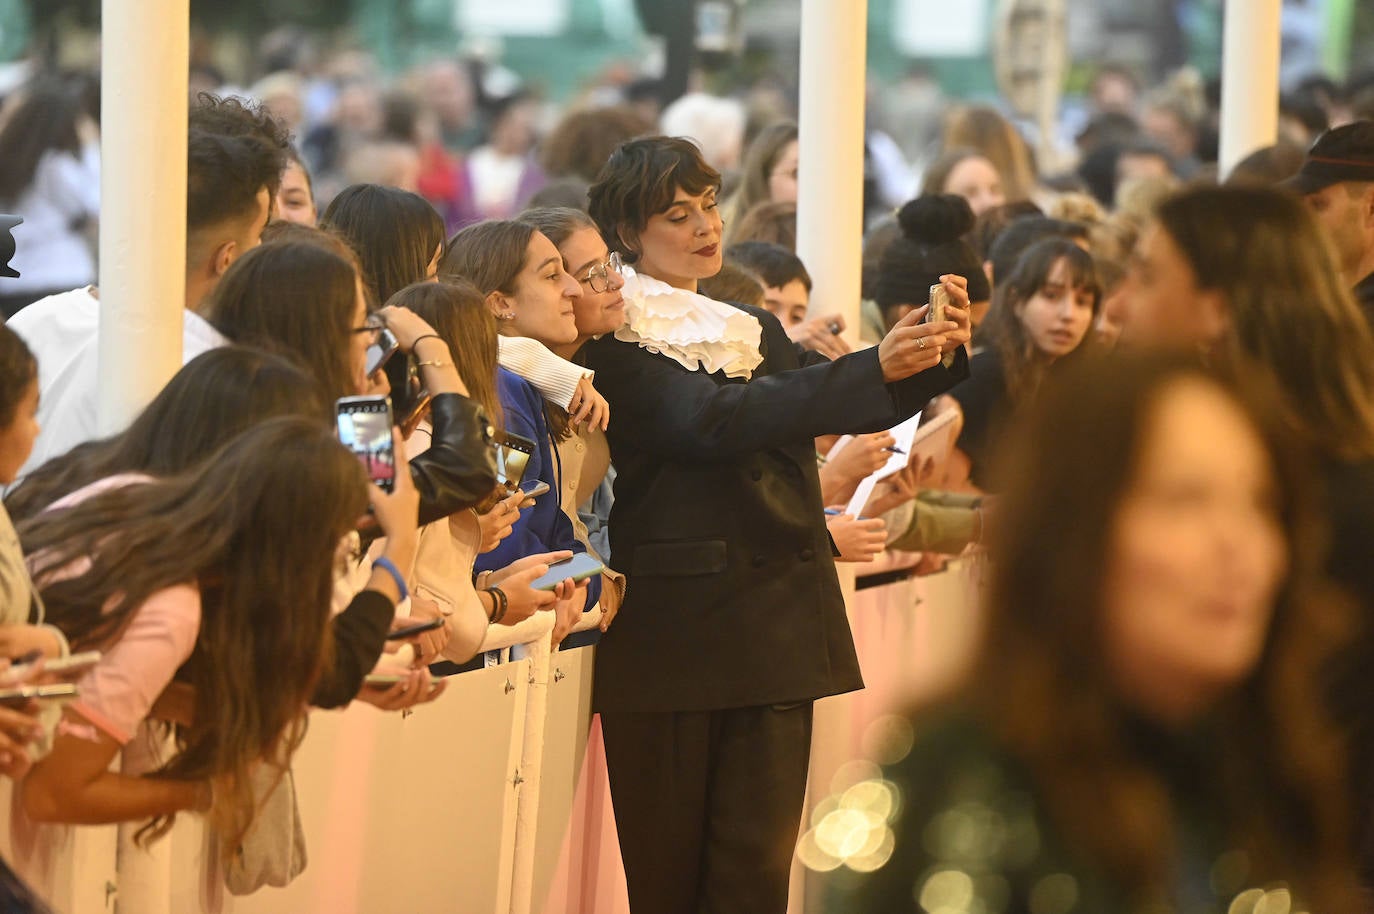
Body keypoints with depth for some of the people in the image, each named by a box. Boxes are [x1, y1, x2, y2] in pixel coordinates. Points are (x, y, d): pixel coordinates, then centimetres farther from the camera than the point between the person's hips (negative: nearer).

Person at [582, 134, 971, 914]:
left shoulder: (757, 332, 19)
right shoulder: (618, 344, -3)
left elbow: (858, 408, 10)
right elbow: (716, 419, -19)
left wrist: (939, 357, -12)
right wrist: (874, 368, -26)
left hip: (775, 626, 5)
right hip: (672, 635, -5)